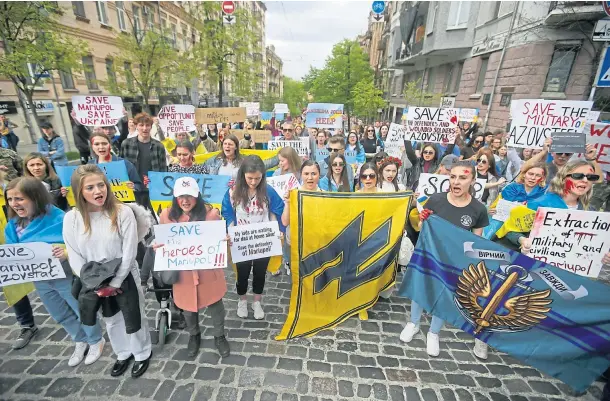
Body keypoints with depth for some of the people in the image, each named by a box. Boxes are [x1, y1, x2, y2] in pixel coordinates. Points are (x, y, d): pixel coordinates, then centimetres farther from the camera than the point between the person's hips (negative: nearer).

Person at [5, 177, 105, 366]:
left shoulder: (59, 218, -25)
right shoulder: (12, 226, -3)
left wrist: (66, 252, -41)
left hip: (66, 277, -7)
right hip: (40, 281, 7)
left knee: (82, 311, 13)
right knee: (61, 316, 24)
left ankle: (96, 341, 37)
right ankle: (80, 341, 47)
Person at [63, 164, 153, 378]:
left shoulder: (123, 212, -19)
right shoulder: (71, 218, -10)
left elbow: (129, 253, -17)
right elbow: (74, 257, -5)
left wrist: (114, 283, -15)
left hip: (125, 277, -3)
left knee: (133, 319, 13)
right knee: (111, 320, 24)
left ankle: (142, 354, 40)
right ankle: (123, 354, 48)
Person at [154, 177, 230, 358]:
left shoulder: (211, 213, -13)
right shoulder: (167, 215, -6)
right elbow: (161, 241, 8)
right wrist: (158, 246, -13)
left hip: (208, 270, -2)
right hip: (183, 271, 2)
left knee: (215, 303, 14)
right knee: (188, 306, 21)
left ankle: (219, 336, 41)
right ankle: (194, 335, 50)